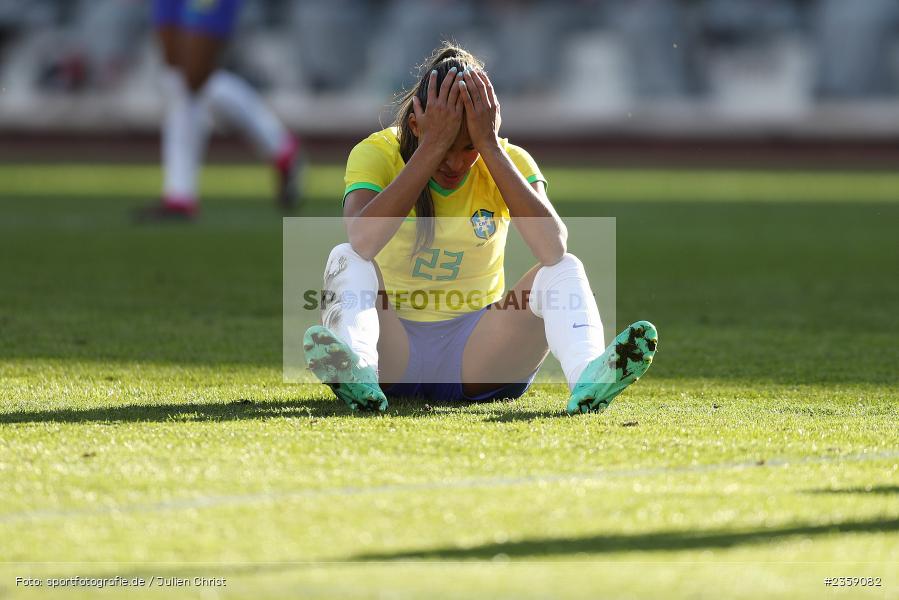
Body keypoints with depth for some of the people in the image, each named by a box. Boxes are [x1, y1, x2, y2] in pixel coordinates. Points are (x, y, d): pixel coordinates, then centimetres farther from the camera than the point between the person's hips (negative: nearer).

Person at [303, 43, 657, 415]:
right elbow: (363, 242, -31)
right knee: (345, 258, -26)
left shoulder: (508, 161, -4)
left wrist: (489, 147, -24)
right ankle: (357, 373, -56)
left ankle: (586, 380, -52)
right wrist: (433, 146, -29)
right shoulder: (378, 153, -8)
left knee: (565, 268, -21)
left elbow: (553, 247, -25)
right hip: (394, 345, -1)